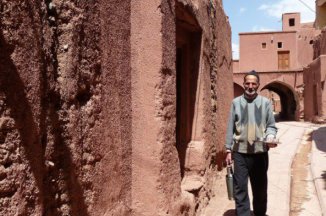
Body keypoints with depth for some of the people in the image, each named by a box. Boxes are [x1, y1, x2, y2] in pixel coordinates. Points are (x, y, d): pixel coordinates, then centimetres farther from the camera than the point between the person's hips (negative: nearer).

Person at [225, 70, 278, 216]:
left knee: (260, 187, 14)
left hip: (260, 151, 1)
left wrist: (271, 137, -18)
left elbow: (271, 126, 4)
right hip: (240, 151, -1)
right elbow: (231, 127, 4)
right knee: (240, 187, -3)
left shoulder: (265, 102, 3)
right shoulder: (236, 102, 3)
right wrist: (228, 150, 2)